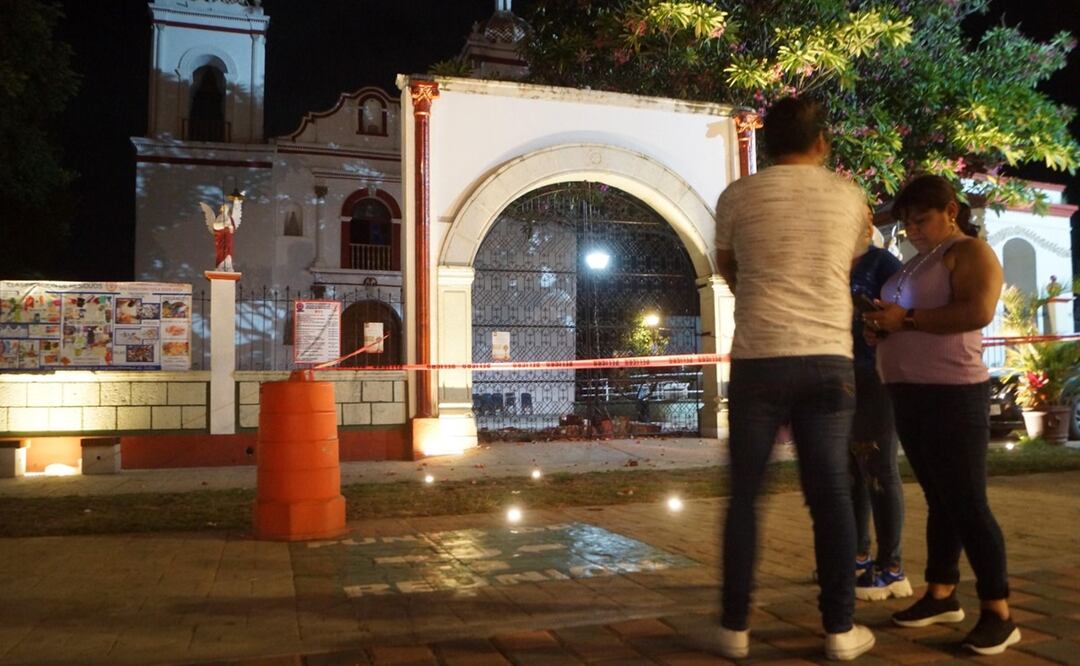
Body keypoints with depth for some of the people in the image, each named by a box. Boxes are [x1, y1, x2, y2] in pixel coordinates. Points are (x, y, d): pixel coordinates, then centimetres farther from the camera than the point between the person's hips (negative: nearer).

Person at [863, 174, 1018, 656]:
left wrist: (906, 319, -20)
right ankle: (941, 594, 21)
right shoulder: (917, 263, 20)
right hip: (911, 395, 9)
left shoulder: (970, 252, -5)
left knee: (967, 503, -7)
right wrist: (881, 329, 6)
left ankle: (999, 613, 2)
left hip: (952, 393, -8)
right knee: (940, 500, 13)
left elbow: (978, 310, -22)